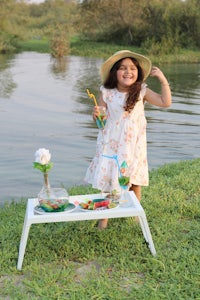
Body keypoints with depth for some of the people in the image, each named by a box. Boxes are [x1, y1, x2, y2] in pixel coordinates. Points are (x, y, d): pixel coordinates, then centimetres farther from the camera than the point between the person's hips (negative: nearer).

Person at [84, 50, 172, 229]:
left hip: (133, 145, 0)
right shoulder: (107, 93, -6)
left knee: (134, 182, 11)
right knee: (107, 181, 6)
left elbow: (165, 102, -12)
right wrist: (96, 115, -22)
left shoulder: (142, 92, -6)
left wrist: (163, 79, -17)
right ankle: (104, 216, 24)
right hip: (111, 145, 0)